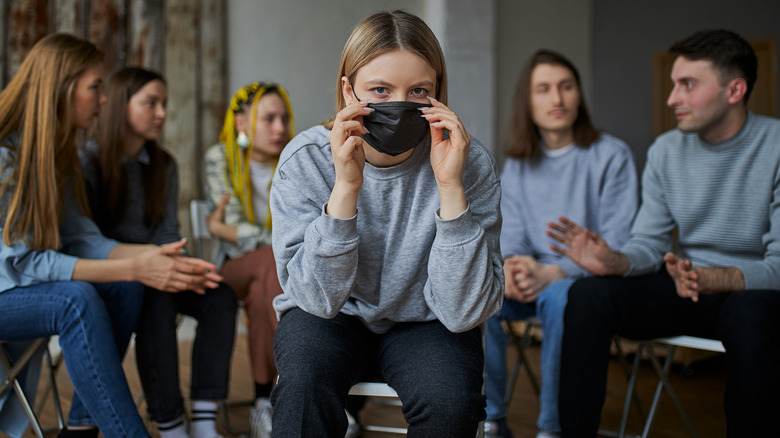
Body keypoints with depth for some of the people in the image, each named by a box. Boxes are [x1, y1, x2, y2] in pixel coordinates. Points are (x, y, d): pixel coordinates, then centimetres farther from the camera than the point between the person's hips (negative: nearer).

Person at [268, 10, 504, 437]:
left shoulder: (469, 163, -17)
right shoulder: (305, 159, -16)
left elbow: (464, 313, -23)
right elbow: (318, 298, -21)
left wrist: (451, 188, -33)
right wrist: (346, 187, -33)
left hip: (424, 322, 1)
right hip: (331, 319, -1)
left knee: (452, 400, -29)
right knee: (305, 379, -32)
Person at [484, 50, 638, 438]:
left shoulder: (612, 156, -3)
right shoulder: (516, 165, 13)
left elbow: (617, 245, -11)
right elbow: (510, 233, 8)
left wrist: (553, 272, -24)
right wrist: (511, 265, -17)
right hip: (534, 278, 4)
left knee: (559, 296, -38)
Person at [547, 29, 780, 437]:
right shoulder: (666, 150, 4)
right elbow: (649, 244, 3)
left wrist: (706, 278, -36)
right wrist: (614, 262, -21)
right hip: (685, 283, 4)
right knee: (587, 294, -19)